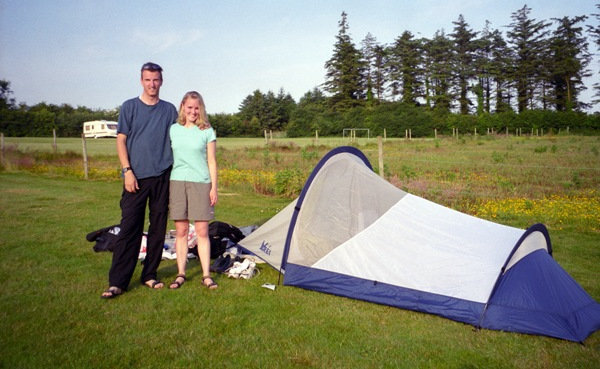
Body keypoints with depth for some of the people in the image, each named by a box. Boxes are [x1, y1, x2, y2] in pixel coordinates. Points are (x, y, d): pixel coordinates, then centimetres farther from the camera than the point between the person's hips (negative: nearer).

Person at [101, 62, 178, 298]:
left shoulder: (169, 109, 10)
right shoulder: (129, 107, 4)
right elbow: (121, 140, 1)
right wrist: (127, 170, -8)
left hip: (162, 176, 2)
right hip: (136, 177, -2)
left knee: (158, 228, 6)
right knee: (129, 228, -5)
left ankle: (150, 275, 19)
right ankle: (117, 282, 2)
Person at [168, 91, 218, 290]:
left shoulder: (207, 131, 3)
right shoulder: (173, 129, 8)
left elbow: (211, 162, 4)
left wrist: (214, 187, -1)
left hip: (200, 183, -2)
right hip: (177, 182, 2)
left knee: (202, 231, -1)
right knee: (181, 230, 6)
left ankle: (206, 275, 7)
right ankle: (181, 274, 16)